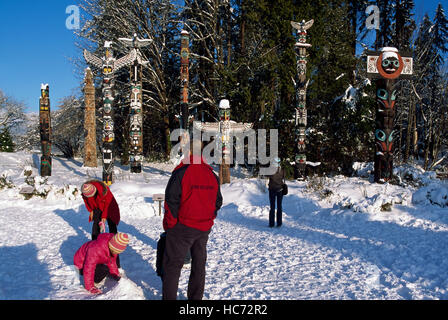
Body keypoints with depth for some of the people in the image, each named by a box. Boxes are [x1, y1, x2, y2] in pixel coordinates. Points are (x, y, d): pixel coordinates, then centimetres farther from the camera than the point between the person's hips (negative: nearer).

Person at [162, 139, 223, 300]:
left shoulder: (181, 172, -14)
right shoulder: (212, 175, 4)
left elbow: (171, 201, -13)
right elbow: (218, 202, 11)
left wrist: (169, 225, -4)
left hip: (183, 227, -5)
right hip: (204, 229, 6)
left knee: (172, 264, 4)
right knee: (199, 264, 17)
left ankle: (169, 297, 6)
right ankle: (196, 297, 27)